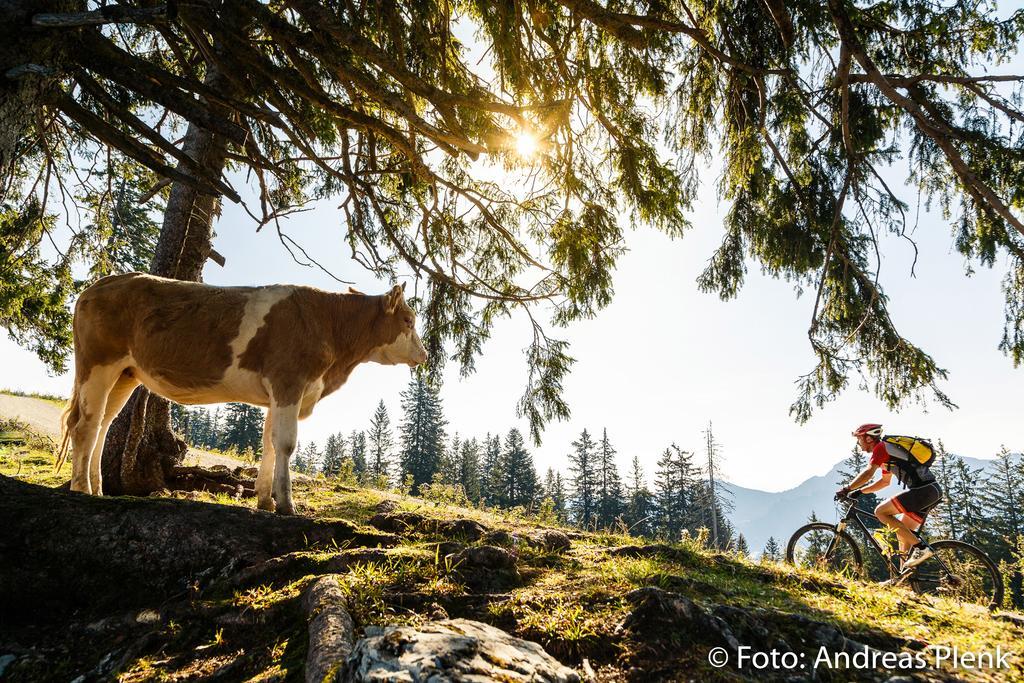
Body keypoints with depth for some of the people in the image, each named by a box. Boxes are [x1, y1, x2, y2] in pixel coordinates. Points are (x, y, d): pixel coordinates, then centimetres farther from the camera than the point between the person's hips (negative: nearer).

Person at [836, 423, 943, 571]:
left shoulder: (881, 447, -5)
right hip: (934, 491, 10)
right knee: (903, 532, 14)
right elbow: (885, 481, 33)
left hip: (923, 490, -10)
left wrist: (846, 489, -11)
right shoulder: (887, 451, 24)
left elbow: (868, 473, -16)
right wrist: (860, 491, 27)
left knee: (881, 511, -13)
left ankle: (920, 547, -13)